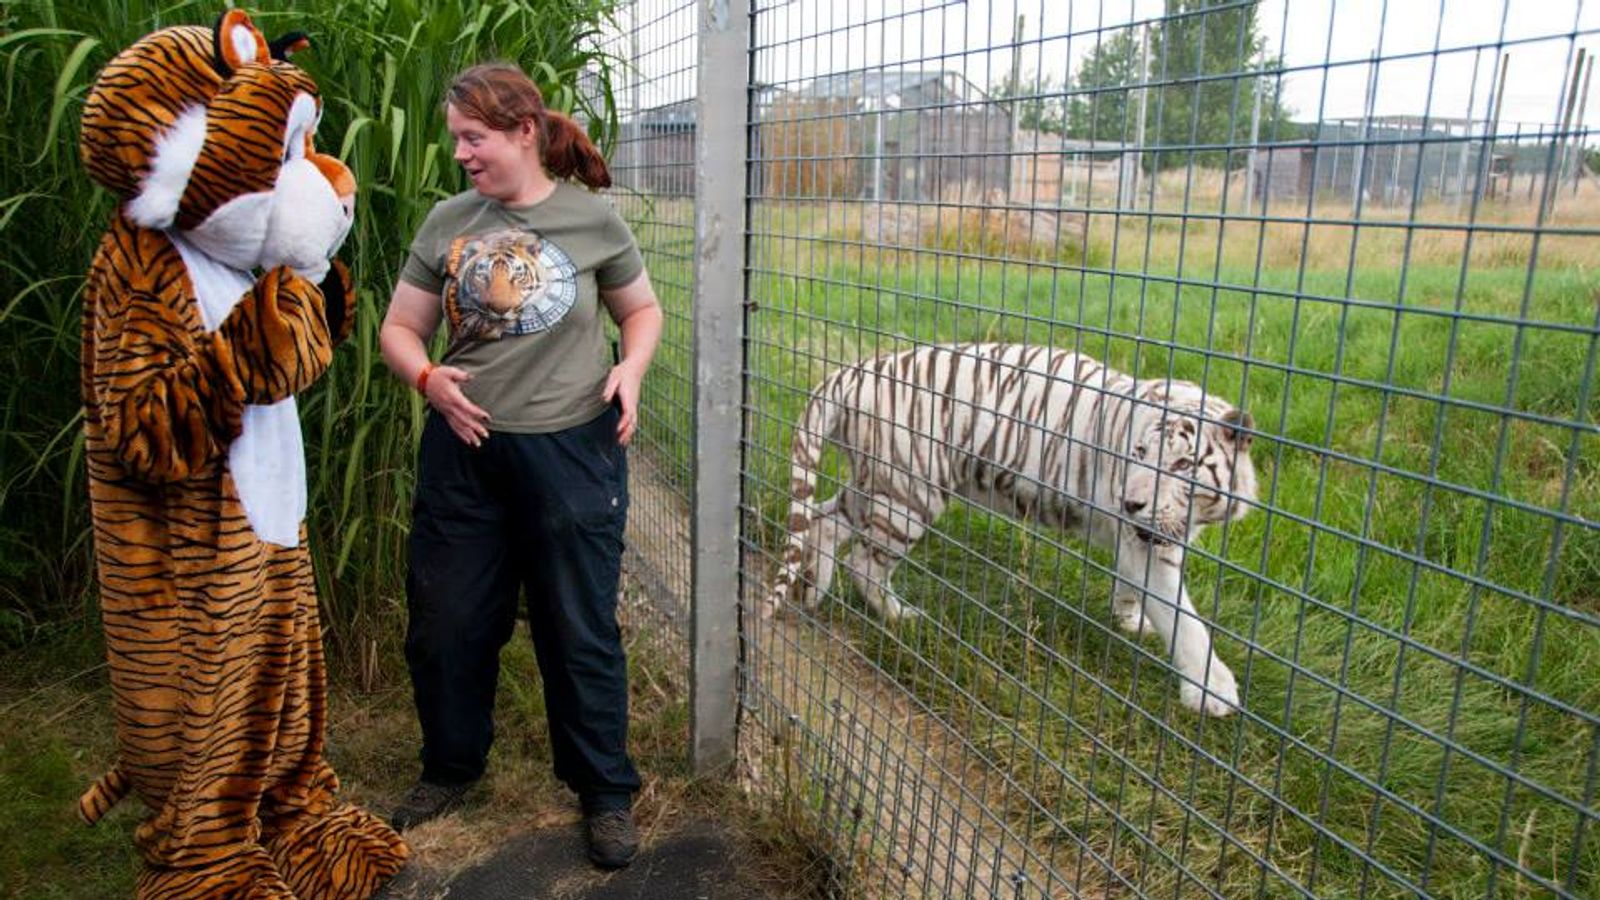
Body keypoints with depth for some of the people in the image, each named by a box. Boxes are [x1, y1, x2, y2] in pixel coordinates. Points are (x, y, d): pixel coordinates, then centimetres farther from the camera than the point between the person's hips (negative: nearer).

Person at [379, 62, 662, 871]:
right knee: (444, 622, 14)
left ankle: (606, 792, 25)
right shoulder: (448, 222, 3)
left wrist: (632, 366, -11)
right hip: (464, 448, 3)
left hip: (570, 448, -3)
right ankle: (450, 767, 40)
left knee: (578, 629, 6)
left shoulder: (592, 219, -3)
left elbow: (643, 309, 9)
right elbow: (398, 330, 7)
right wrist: (427, 376, -14)